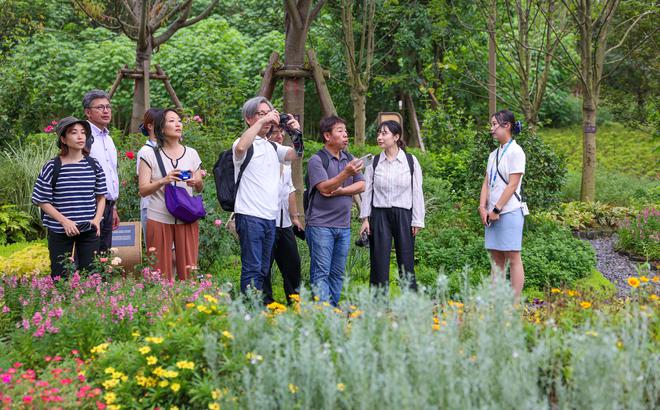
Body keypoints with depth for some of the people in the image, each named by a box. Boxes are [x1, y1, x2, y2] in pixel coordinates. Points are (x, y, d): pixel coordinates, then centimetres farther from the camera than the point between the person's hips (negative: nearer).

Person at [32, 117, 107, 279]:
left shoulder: (93, 165, 3)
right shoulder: (52, 167, -6)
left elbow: (101, 197, 11)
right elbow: (42, 201, -4)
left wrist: (97, 219, -4)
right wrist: (64, 221, -13)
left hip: (89, 231, 2)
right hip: (60, 232, -2)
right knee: (61, 277, 2)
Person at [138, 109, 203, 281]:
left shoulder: (191, 153, 11)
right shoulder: (150, 155, 2)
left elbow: (200, 188, 15)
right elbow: (143, 190, -3)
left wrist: (196, 182, -9)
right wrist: (163, 181, -21)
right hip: (159, 219, -2)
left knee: (188, 270, 0)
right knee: (160, 272, -1)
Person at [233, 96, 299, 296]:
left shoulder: (273, 147, 20)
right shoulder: (245, 143, -4)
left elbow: (295, 154, 9)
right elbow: (240, 147, -27)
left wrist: (297, 132, -8)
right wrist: (262, 121, -23)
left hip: (270, 216, 8)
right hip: (250, 215, -8)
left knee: (263, 270, 11)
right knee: (252, 268, -11)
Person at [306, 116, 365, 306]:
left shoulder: (349, 159, 13)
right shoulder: (317, 160, -6)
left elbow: (361, 185, 4)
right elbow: (324, 187, -19)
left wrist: (340, 191, -11)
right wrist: (346, 173, -32)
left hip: (343, 226, 6)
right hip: (321, 225, -6)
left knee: (337, 273, 10)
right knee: (321, 272, -6)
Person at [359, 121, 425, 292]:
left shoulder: (411, 161, 1)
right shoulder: (374, 162, 5)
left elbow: (417, 192, 2)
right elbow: (367, 191, 6)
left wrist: (417, 220, -1)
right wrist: (365, 218, 0)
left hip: (404, 215, -1)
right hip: (379, 215, 1)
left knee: (406, 263, 1)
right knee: (379, 264, 1)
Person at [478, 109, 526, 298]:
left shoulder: (515, 151, -6)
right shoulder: (493, 154, 17)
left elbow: (512, 185, -12)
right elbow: (486, 183, 12)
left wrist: (496, 209, -14)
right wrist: (483, 208, -1)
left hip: (510, 212, -8)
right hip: (492, 214, 8)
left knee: (513, 259, -5)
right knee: (496, 259, 8)